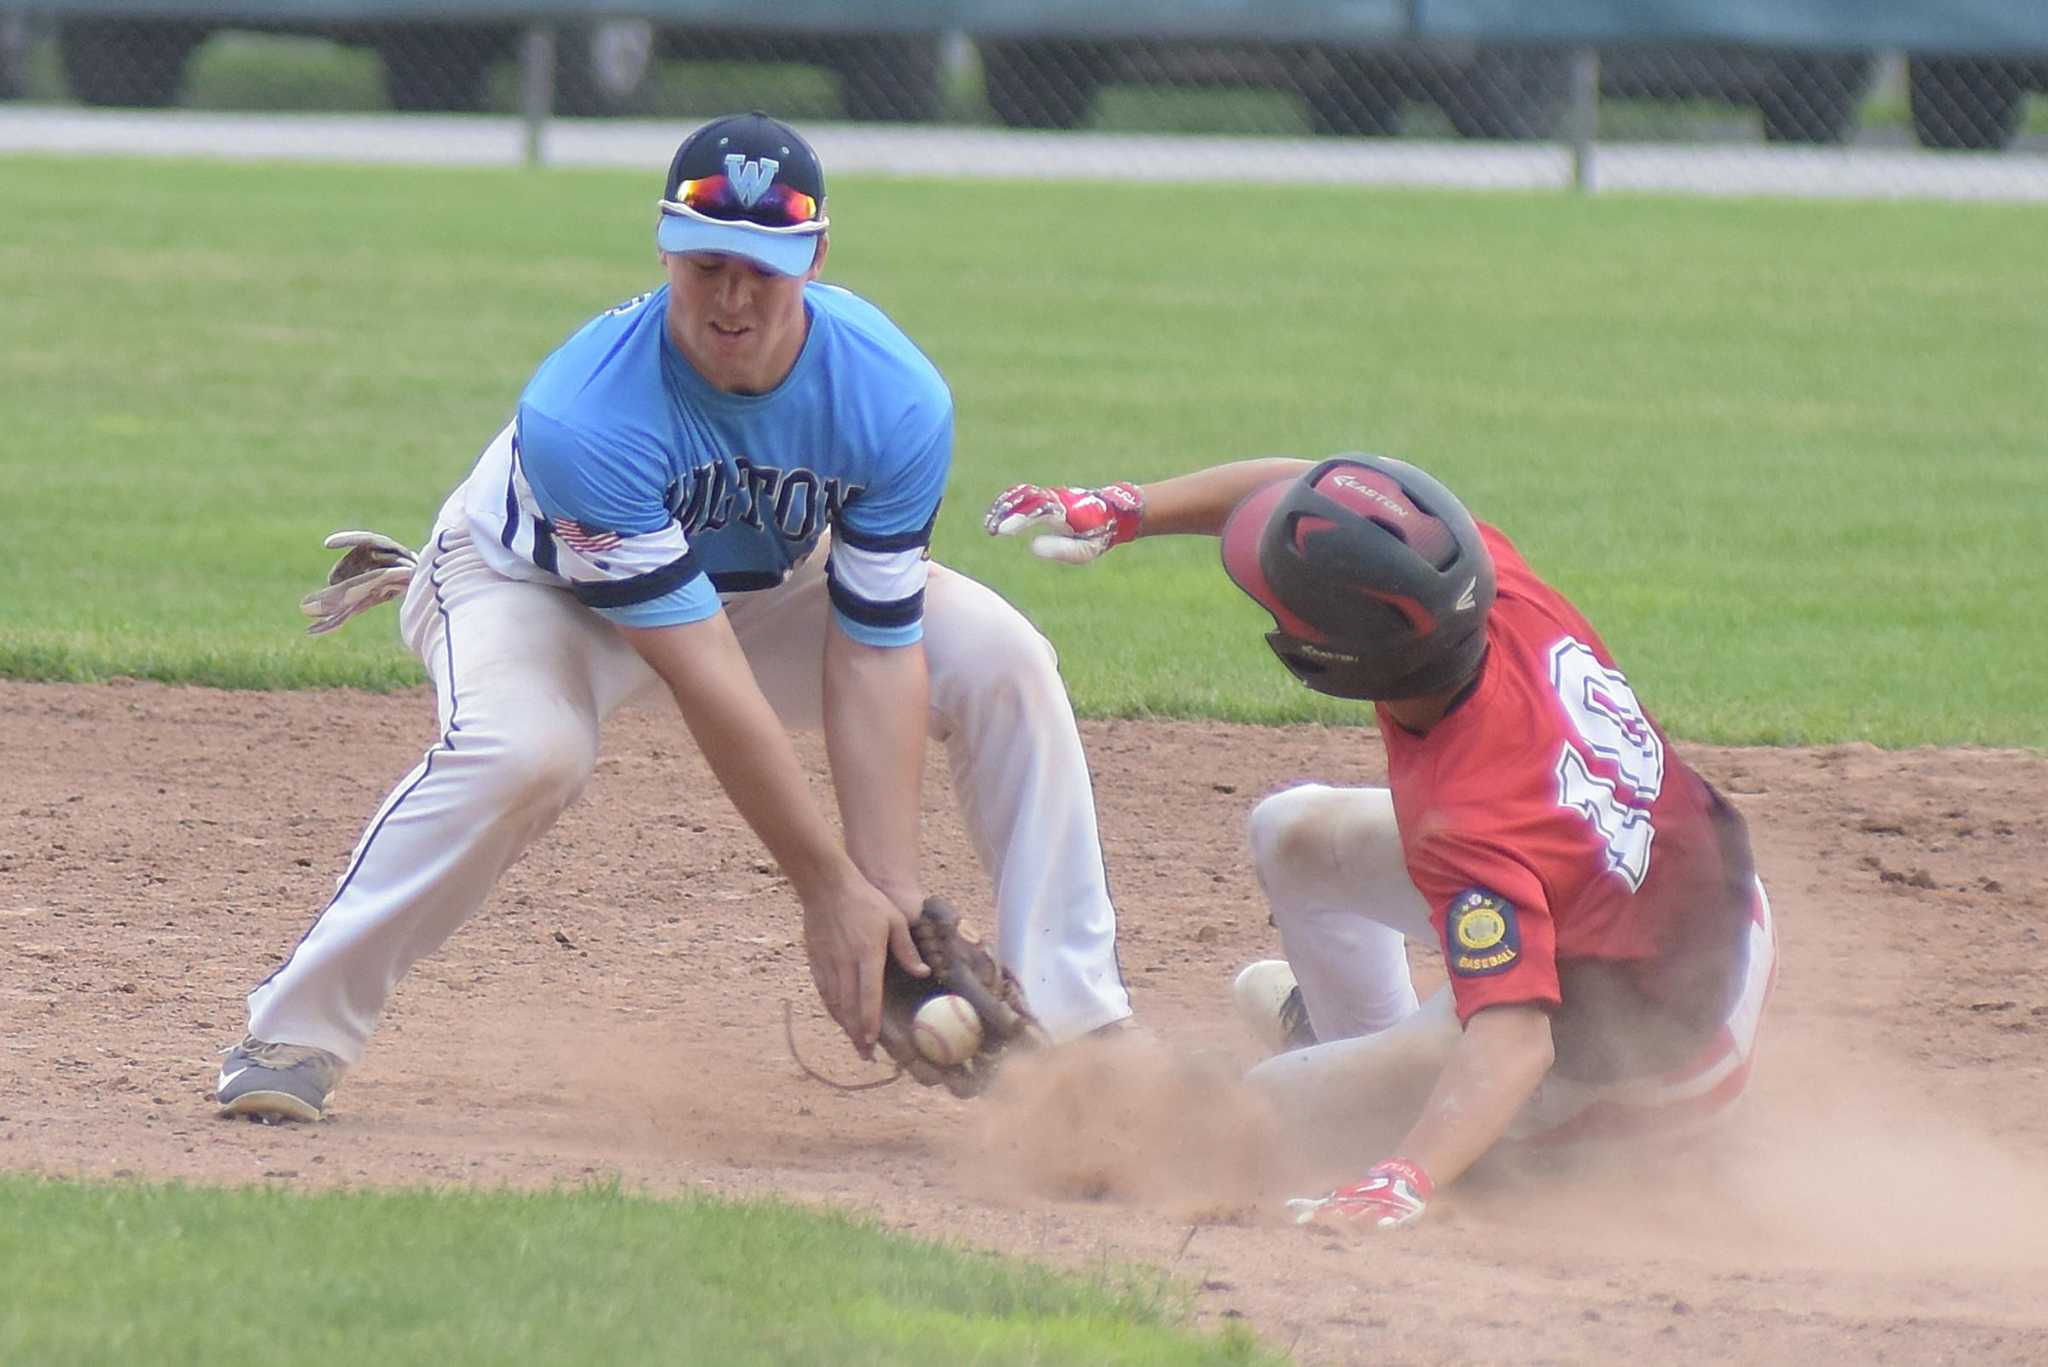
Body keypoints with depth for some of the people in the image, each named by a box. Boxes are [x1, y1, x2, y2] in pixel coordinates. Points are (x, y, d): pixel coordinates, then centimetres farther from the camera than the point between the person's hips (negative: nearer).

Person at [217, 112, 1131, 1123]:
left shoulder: (895, 400, -28)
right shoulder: (581, 413, -40)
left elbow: (874, 651, -23)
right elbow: (706, 681, -39)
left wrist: (892, 891, -30)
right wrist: (830, 891, -37)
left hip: (767, 583, 5)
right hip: (534, 585, -5)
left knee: (1002, 663, -14)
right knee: (524, 749, -37)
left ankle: (1076, 1020, -6)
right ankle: (295, 1029, -23)